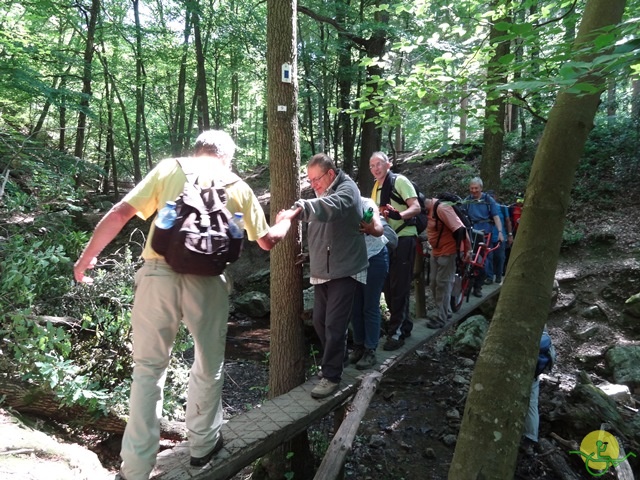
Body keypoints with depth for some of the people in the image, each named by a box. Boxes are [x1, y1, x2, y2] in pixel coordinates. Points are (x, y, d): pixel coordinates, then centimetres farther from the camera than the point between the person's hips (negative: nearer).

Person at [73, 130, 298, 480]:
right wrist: (286, 219, 42)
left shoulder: (168, 169, 12)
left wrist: (87, 256, 14)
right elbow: (267, 241, 22)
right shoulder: (238, 186, 15)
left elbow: (120, 213, 4)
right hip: (206, 280, 0)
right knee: (208, 367, 20)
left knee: (148, 368, 14)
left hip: (158, 274, 0)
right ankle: (202, 444, 38)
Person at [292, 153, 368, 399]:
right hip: (322, 270, 8)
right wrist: (310, 256, 5)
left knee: (334, 324, -6)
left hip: (344, 270, -8)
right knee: (319, 321, 13)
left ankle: (331, 375, 6)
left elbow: (329, 207, -38)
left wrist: (300, 208, -53)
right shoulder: (323, 193, 14)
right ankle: (337, 359, 33)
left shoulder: (347, 189, -14)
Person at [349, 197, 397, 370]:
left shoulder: (366, 204, -21)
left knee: (370, 307, -1)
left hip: (374, 259, -5)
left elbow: (379, 229, -35)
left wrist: (370, 228, -56)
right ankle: (359, 346, 24)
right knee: (355, 306, 10)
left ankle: (370, 351, 8)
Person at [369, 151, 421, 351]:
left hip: (403, 239, -8)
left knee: (399, 287, -5)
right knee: (388, 286, 12)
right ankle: (404, 324, 27)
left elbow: (416, 207, -21)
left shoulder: (400, 181, -10)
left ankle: (396, 332, 3)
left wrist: (399, 215, -39)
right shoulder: (376, 188, 14)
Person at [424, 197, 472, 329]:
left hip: (448, 252, -9)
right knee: (433, 283, 13)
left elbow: (459, 229, -26)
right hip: (436, 252, 9)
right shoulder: (428, 210, 2)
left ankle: (441, 318, 7)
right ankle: (445, 311, 28)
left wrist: (466, 250, -21)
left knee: (443, 284, -3)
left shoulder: (441, 208, -25)